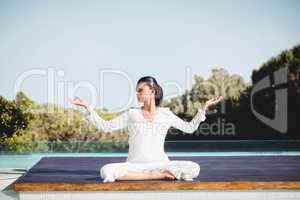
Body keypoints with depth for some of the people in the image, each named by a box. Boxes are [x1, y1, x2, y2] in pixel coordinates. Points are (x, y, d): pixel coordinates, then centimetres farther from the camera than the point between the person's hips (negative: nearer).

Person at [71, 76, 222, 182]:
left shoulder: (165, 114, 9)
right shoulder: (131, 114, 8)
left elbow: (189, 127, 17)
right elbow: (104, 126, 8)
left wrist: (204, 108, 8)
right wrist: (87, 107, 2)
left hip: (159, 163, -1)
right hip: (134, 164, 1)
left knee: (194, 168, -25)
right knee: (106, 171, -31)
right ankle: (159, 176, -23)